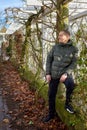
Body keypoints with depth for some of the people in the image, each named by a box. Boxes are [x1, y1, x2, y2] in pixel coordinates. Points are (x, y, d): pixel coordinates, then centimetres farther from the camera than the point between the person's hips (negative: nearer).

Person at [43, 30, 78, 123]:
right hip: (53, 74, 3)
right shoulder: (55, 47, -1)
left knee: (71, 84, -33)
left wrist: (66, 74, -22)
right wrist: (48, 73, -6)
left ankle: (67, 103, -7)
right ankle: (51, 114, 28)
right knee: (51, 94, 7)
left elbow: (73, 64, -9)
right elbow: (49, 59, 2)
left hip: (65, 73, -2)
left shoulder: (73, 49, -7)